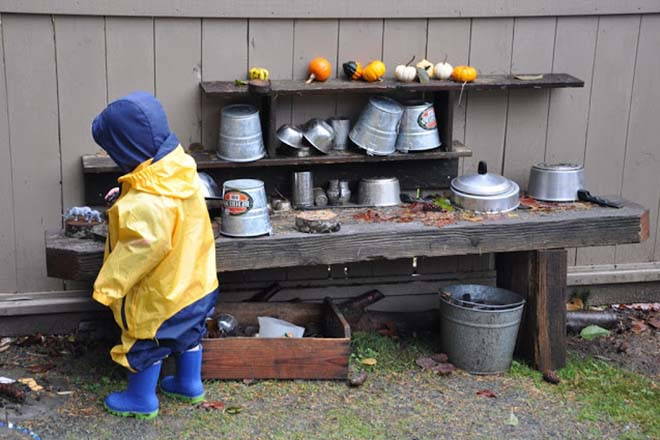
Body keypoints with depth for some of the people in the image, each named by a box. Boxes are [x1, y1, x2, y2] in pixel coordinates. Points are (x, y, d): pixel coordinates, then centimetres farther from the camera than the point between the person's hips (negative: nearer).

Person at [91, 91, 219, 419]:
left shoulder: (146, 202, -35)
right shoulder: (179, 167, -9)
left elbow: (141, 249, -31)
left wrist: (108, 284, -19)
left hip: (159, 290, -8)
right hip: (191, 278, 8)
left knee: (144, 345, 14)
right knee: (188, 332, 25)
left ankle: (141, 399, 32)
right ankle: (190, 384, 44)